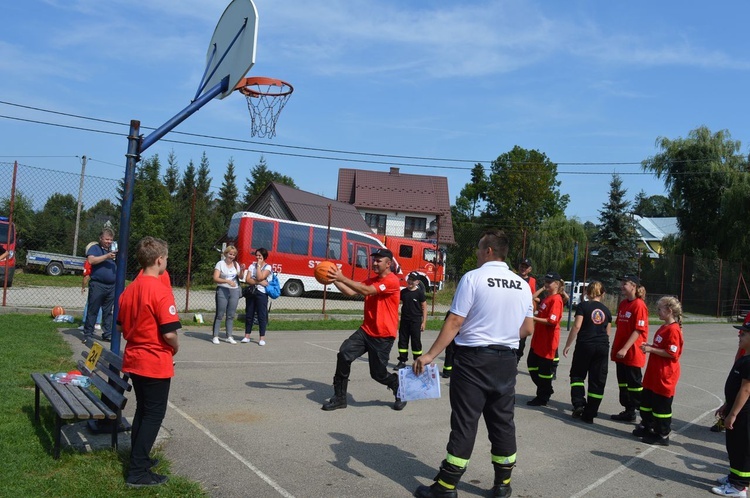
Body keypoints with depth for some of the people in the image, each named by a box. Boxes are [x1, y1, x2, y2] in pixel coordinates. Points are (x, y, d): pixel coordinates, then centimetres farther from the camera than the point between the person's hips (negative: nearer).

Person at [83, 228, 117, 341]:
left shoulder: (113, 250, 18)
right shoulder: (95, 248, 3)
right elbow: (91, 260, -15)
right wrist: (107, 256, -20)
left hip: (112, 286, 5)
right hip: (97, 285, -5)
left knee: (108, 311, 9)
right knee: (92, 310, 0)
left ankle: (107, 333, 14)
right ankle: (88, 334, 7)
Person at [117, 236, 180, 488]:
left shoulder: (129, 289, 3)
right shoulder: (161, 291, -21)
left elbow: (121, 326, 12)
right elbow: (169, 332, -23)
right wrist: (175, 347, -4)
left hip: (133, 360, 8)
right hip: (156, 363, -8)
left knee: (142, 410, 21)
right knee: (154, 414, 3)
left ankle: (138, 458, 32)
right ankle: (137, 472, 6)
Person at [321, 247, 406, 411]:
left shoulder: (392, 281, -15)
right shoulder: (371, 280, 11)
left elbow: (366, 291, -27)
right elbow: (350, 292, 2)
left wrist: (342, 277, -30)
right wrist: (334, 279, -12)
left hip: (383, 336, -7)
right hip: (366, 331, 7)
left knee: (378, 373, 2)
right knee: (344, 354, -14)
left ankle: (400, 392, 34)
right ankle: (339, 398, -3)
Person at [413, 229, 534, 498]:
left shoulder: (473, 277, -11)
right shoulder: (522, 284, 6)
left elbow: (455, 322, -16)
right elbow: (528, 328, 10)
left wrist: (430, 355, -13)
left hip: (474, 358, -5)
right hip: (507, 360, 5)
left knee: (464, 422, 0)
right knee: (502, 421, 14)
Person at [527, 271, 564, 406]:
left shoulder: (556, 299, -16)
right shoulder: (547, 298, 14)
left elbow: (552, 321, -24)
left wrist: (534, 318, -23)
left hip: (548, 341, -10)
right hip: (538, 339, 10)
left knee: (544, 369, 1)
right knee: (532, 364, 17)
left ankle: (542, 398, 13)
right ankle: (546, 390, 31)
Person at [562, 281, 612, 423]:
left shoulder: (583, 306, -3)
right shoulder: (606, 310, 9)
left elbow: (577, 326, -11)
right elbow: (608, 332, 11)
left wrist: (568, 345, -6)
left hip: (585, 345, -3)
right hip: (602, 347, 3)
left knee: (577, 374, 16)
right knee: (597, 380, 6)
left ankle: (578, 403, -1)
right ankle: (589, 415, 7)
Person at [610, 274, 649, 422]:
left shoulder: (639, 305, -16)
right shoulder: (623, 304, 9)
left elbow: (638, 331, -19)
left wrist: (625, 349, -21)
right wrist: (615, 346, 14)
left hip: (633, 353, -8)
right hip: (620, 352, 8)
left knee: (634, 383, 0)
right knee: (623, 382, 14)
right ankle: (628, 411, 24)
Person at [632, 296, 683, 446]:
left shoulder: (673, 330, -20)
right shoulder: (663, 328, 11)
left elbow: (672, 353, -24)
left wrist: (651, 349, -20)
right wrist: (649, 346, 7)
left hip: (664, 376, -10)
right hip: (653, 373, 10)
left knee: (661, 404, 2)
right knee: (647, 400, 19)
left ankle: (662, 435, 15)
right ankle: (647, 427, 33)